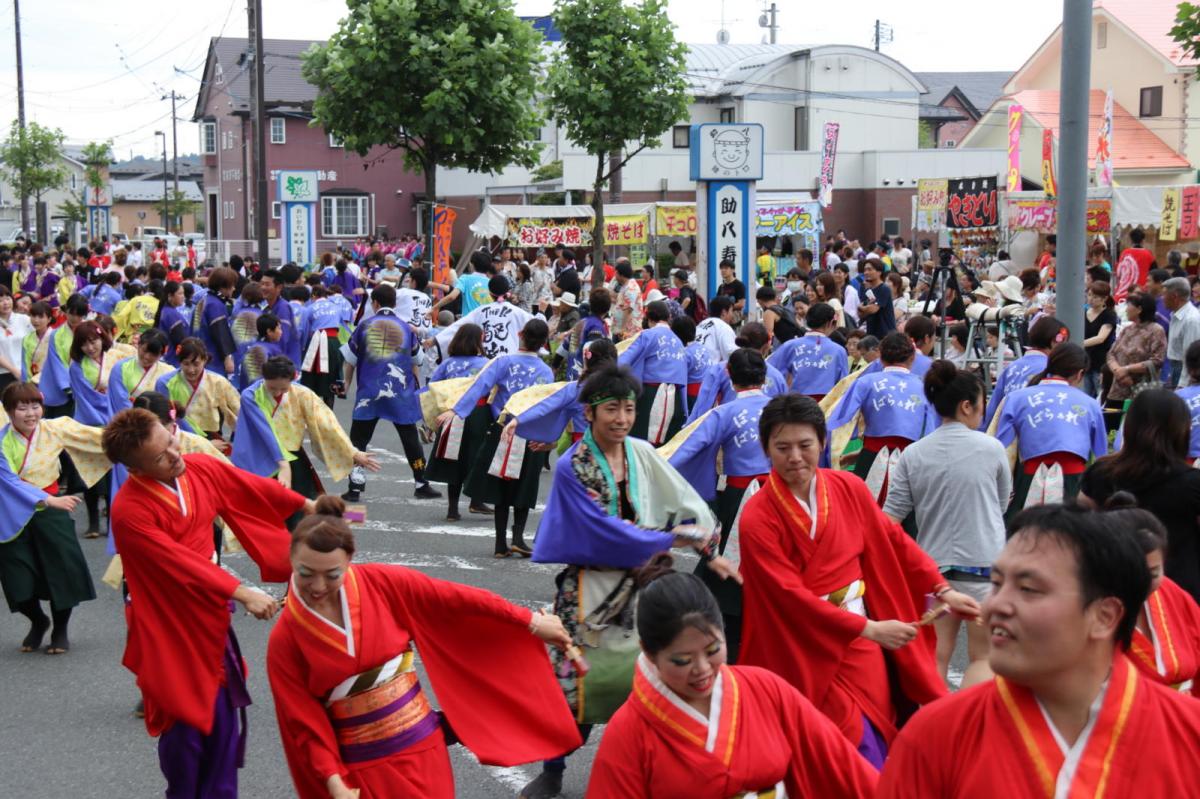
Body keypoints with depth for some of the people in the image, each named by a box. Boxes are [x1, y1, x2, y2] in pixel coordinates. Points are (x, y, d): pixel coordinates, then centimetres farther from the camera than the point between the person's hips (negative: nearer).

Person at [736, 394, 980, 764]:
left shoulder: (849, 488, -2)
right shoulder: (758, 519, -17)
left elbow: (894, 542, 8)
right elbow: (792, 596, -19)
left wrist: (943, 590, 2)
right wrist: (870, 628, -23)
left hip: (859, 642, 5)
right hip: (805, 655, -5)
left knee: (875, 752, 9)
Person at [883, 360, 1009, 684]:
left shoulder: (912, 454, 0)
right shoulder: (991, 448, -5)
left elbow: (890, 519, -4)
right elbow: (1003, 502, 10)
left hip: (932, 564, 3)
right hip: (983, 563, -3)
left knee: (935, 658, 10)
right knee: (984, 657, 8)